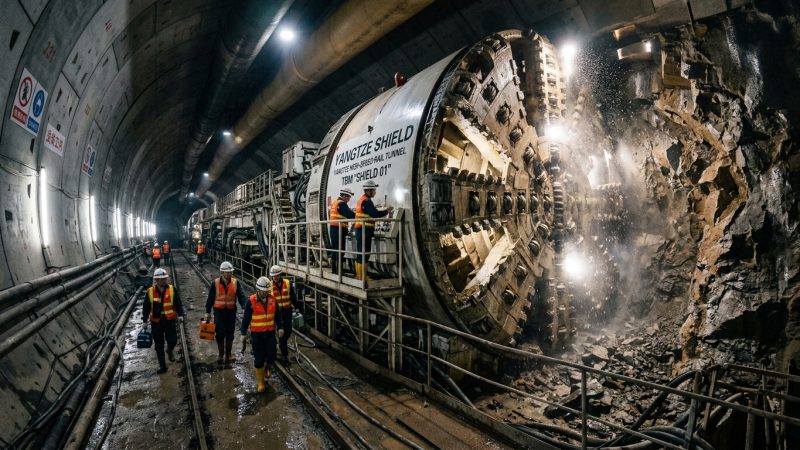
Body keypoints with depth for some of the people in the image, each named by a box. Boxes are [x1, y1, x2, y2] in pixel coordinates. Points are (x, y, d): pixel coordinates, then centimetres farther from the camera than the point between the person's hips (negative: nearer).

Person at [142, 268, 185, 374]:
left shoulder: (172, 289, -3)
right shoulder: (150, 291, -2)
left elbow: (178, 304, 1)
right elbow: (146, 307, 7)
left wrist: (180, 315, -12)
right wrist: (144, 320, 5)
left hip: (169, 321, -1)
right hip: (156, 322, 1)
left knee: (172, 340, -7)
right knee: (159, 345, 8)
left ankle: (170, 350, 30)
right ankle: (162, 366, 22)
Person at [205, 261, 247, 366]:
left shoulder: (235, 282, -3)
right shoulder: (215, 283, -5)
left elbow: (241, 296, -6)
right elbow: (210, 298, 2)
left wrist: (246, 306, -21)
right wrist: (207, 312, 3)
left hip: (231, 311, 1)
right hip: (219, 311, -1)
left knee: (230, 334, 10)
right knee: (220, 334, 2)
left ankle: (228, 355, 26)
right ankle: (221, 355, 22)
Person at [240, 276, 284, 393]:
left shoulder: (273, 300, -2)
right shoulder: (251, 301, -11)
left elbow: (277, 315, 6)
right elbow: (246, 318, -4)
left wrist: (280, 327, 0)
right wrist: (244, 333, 0)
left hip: (270, 333, 3)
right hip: (257, 334, -3)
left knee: (271, 356, 3)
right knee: (259, 358, 3)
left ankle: (266, 368, 39)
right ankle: (260, 382, 21)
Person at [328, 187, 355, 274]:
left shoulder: (334, 203, 18)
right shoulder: (342, 204, -12)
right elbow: (350, 215, -21)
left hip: (332, 228, 10)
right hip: (339, 229, -10)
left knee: (334, 249, 14)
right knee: (340, 250, -6)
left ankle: (333, 269, 21)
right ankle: (338, 270, -5)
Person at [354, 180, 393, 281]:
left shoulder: (362, 199, 18)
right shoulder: (367, 201, -15)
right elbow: (375, 214, -22)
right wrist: (387, 211, -9)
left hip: (360, 230, 10)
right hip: (364, 231, -10)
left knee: (361, 254, 15)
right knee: (364, 254, -6)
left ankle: (359, 275, 23)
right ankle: (362, 277, -2)